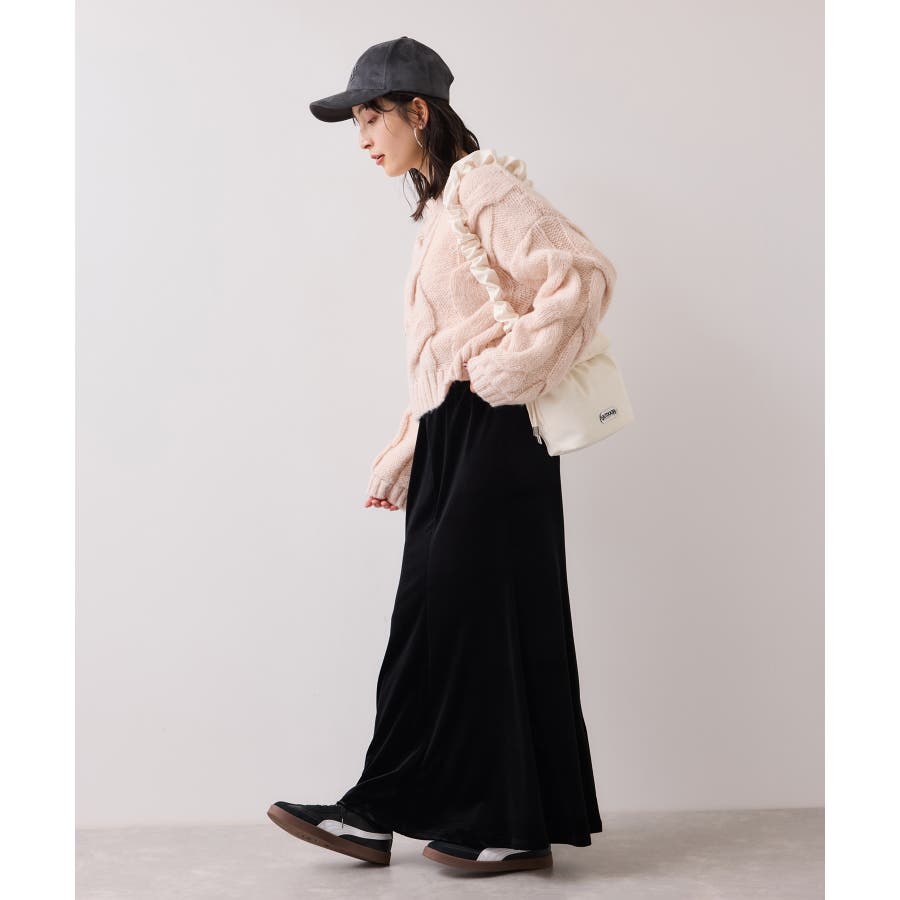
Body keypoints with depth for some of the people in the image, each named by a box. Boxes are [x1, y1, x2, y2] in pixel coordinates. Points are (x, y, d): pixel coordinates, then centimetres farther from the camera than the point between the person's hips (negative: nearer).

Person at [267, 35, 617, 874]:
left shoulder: (484, 186, -7)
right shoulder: (437, 208, 20)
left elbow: (583, 275, -20)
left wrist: (503, 371, -18)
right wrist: (399, 461, 19)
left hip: (492, 437, -9)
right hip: (448, 438, 9)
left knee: (477, 617, -4)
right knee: (433, 623, 9)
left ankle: (515, 826, 8)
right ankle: (379, 814, 14)